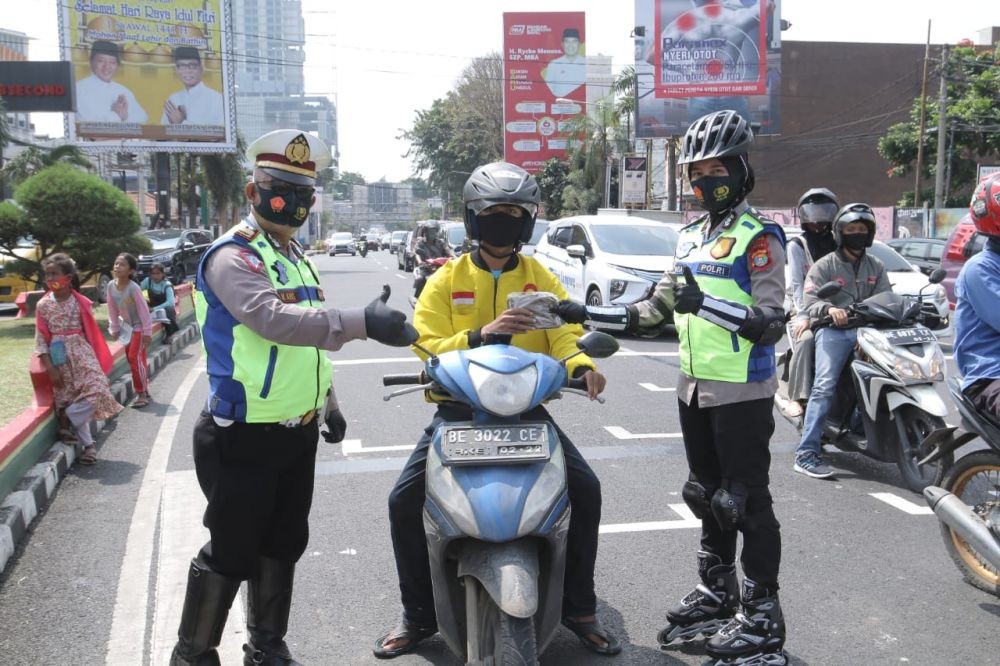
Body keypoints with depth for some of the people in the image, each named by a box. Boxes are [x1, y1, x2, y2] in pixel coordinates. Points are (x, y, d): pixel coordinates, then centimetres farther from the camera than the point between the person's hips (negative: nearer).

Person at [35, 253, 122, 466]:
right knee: (70, 400, 1)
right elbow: (41, 339, -1)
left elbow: (90, 333, 5)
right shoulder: (43, 305, -1)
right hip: (61, 359, 0)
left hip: (82, 353, 0)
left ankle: (69, 426, 4)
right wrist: (50, 368, -8)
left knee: (95, 392, -16)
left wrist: (95, 358, 3)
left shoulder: (81, 303, -1)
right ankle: (88, 444, 10)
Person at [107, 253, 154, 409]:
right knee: (131, 358, 10)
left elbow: (143, 310, -22)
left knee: (136, 357, -10)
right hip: (127, 326, 7)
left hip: (139, 326, -7)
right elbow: (112, 309, 2)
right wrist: (115, 328, 5)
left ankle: (142, 393, -2)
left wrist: (147, 332, -20)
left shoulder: (133, 288, -26)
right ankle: (142, 391, 20)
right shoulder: (111, 286, -9)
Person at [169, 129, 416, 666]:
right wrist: (361, 322, -46)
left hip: (298, 433, 8)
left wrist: (328, 400, 22)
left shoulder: (296, 256, 13)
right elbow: (274, 320, -35)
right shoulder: (233, 255, -16)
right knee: (229, 554, 1)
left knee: (283, 545, 18)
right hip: (244, 438, -8)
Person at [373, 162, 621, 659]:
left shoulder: (541, 278, 7)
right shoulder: (446, 280, 2)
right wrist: (480, 336, -28)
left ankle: (578, 608, 7)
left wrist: (582, 365, -27)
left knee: (585, 489, -13)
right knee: (405, 500, -14)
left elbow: (565, 334, -5)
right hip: (460, 408, -1)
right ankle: (418, 615, 7)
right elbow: (429, 347, -10)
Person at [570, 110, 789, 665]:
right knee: (707, 494, 18)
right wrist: (585, 314, 9)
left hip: (742, 393, -8)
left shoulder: (759, 237, -11)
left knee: (746, 502, -2)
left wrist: (707, 303, -33)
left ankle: (762, 617, 10)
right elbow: (658, 310, 16)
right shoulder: (691, 236, 13)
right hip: (695, 388, 8)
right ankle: (715, 590, 34)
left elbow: (772, 323, -20)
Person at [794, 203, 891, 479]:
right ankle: (806, 453, -25)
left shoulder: (876, 267, 22)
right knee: (824, 386, -21)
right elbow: (809, 300, -4)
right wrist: (829, 309, -26)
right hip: (833, 331, -4)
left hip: (867, 330, 4)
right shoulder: (825, 266, 9)